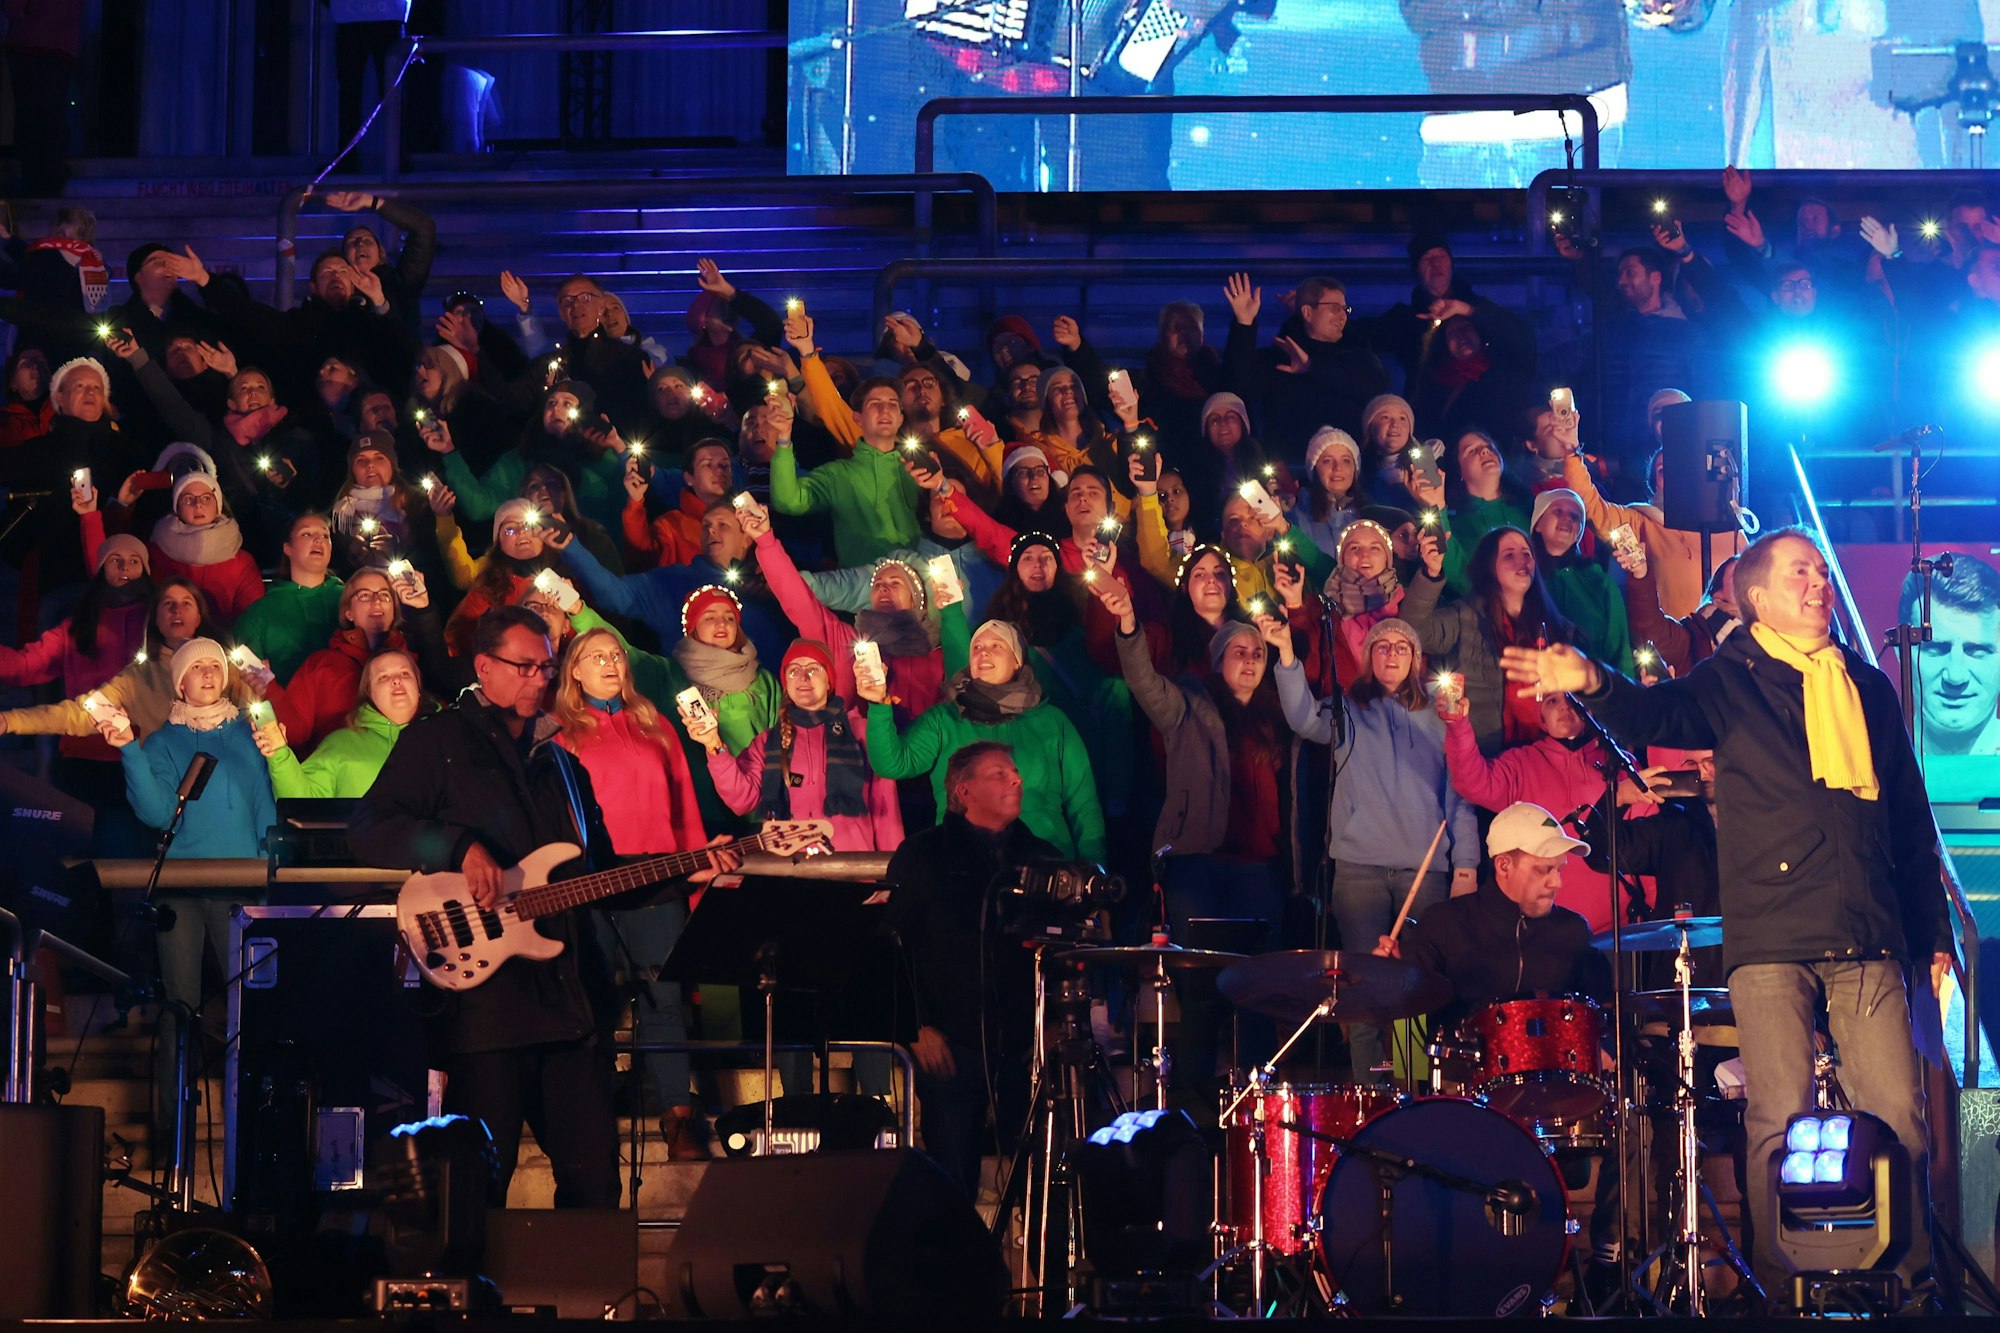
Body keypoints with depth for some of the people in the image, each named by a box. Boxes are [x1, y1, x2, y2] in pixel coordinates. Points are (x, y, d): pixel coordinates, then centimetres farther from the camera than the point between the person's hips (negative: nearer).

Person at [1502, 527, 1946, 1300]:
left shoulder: (1868, 687, 17)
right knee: (1781, 1121, -5)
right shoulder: (1733, 681, 6)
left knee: (1899, 1114, 0)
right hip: (1771, 940, -3)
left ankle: (1908, 1283, 12)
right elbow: (1655, 716, -15)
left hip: (1869, 941, 3)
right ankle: (1782, 1289, 6)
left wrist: (1932, 931, 19)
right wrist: (1594, 685, -37)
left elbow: (1911, 816, 21)